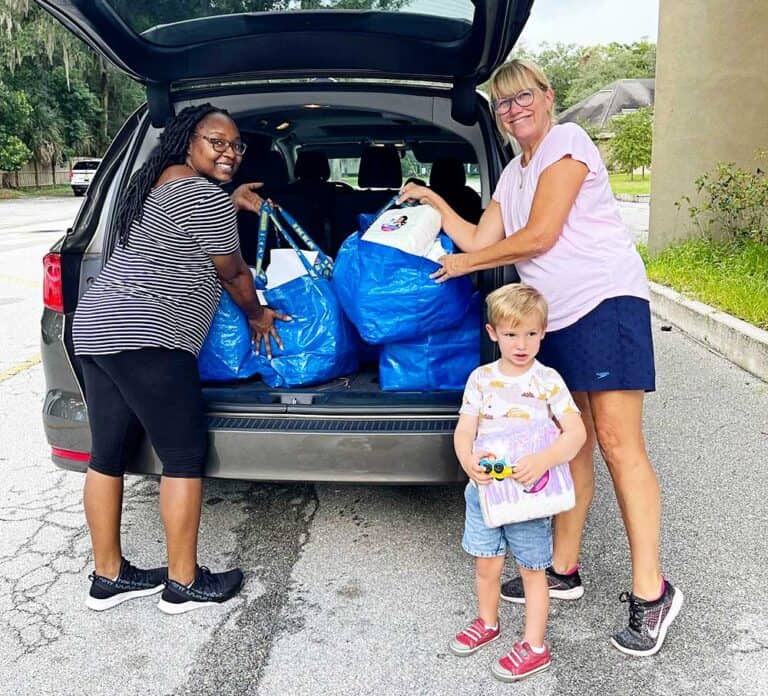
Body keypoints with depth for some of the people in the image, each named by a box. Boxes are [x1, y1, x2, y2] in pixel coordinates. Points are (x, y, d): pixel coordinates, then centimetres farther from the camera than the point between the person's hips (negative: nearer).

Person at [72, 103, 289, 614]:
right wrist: (257, 315, 16)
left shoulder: (161, 181, 20)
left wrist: (231, 204, 37)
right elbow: (232, 273, 0)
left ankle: (107, 576, 25)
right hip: (145, 339, -10)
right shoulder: (204, 194, -9)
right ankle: (183, 583, 11)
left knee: (110, 454, 13)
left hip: (97, 330, 10)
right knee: (186, 455, 0)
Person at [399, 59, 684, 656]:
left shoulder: (567, 141, -4)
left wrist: (465, 263, 0)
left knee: (618, 443, -12)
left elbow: (540, 236, -11)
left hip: (606, 300, -8)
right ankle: (564, 571, 20)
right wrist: (435, 202, 19)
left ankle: (651, 591, -4)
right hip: (556, 315, 9)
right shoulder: (513, 175, 22)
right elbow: (480, 242, 18)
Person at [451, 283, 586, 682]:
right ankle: (487, 622, 41)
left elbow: (576, 432, -16)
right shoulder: (481, 378, -2)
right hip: (484, 488, 3)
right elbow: (464, 429, -4)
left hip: (530, 492, -3)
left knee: (531, 570, 10)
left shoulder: (548, 380, -9)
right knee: (486, 564, 15)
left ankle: (534, 647, 24)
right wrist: (468, 460, -26)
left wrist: (542, 461, -33)